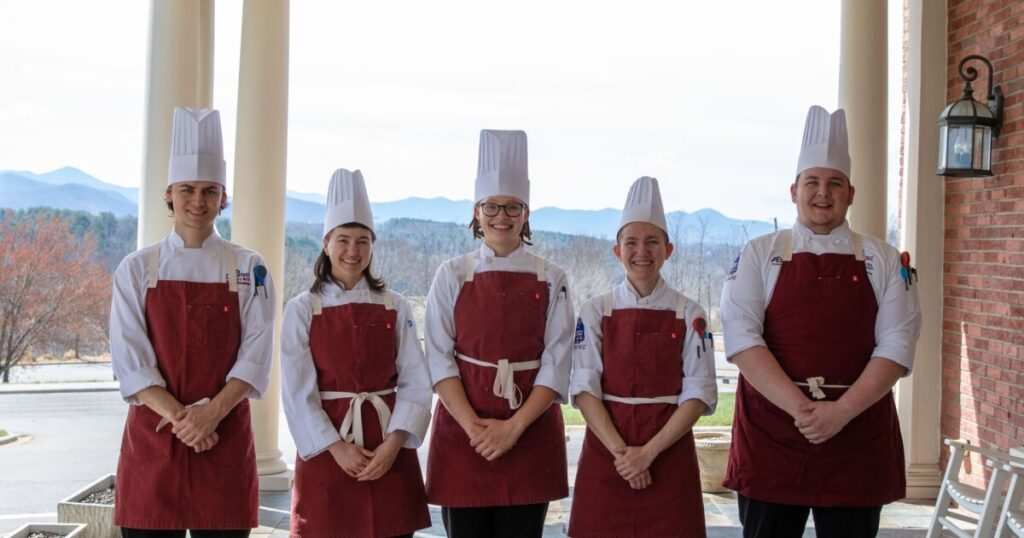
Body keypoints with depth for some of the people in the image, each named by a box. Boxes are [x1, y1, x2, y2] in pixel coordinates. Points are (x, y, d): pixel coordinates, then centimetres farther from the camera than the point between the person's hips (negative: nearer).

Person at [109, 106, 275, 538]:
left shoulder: (249, 270, 3)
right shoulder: (137, 269, 3)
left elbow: (255, 357, -3)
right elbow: (129, 361, -4)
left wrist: (210, 413, -17)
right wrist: (180, 418, -16)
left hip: (224, 438, 0)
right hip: (153, 437, 0)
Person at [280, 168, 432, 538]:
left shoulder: (396, 308, 5)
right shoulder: (302, 310, 0)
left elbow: (416, 382, 0)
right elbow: (298, 393, -4)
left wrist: (394, 443, -12)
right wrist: (336, 448, -12)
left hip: (389, 452, 2)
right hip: (327, 449, -1)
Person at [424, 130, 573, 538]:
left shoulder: (550, 280, 3)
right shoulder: (452, 276, 3)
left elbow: (557, 365, -2)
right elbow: (439, 359, -2)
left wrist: (514, 426, -12)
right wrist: (474, 427, -13)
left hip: (530, 433, 0)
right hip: (462, 430, 0)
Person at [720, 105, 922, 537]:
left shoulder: (884, 262, 7)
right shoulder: (760, 255, 3)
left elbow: (896, 346, -2)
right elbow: (741, 337, -8)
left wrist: (840, 412, -15)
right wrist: (800, 409, -17)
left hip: (858, 440, 1)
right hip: (771, 437, -1)